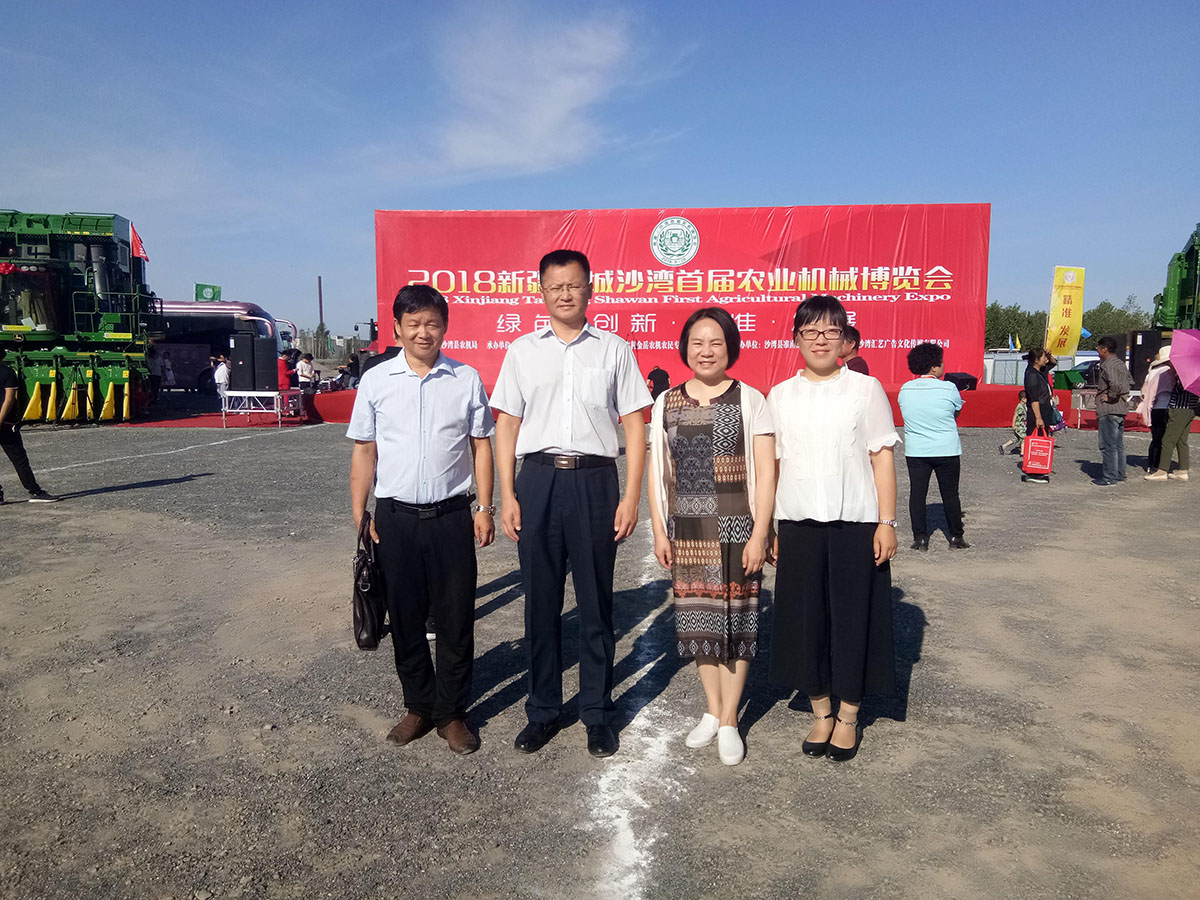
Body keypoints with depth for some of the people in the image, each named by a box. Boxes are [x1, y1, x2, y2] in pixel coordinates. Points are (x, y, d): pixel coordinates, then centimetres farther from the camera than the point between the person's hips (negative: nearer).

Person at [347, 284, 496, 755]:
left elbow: (481, 446, 5)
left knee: (456, 619, 5)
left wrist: (484, 508, 0)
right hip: (396, 517, 1)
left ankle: (452, 713, 21)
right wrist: (358, 517, 2)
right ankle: (419, 707, 28)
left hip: (451, 516, -1)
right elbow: (364, 452, 6)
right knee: (405, 619, 11)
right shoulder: (376, 381, 3)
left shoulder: (467, 380, 2)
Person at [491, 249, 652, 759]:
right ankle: (542, 711, 23)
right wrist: (507, 495, 1)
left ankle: (597, 713, 21)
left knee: (596, 602, 6)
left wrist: (631, 497, -4)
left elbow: (634, 425, 4)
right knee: (541, 601, 8)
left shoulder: (614, 350, 6)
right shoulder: (522, 351, 10)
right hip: (538, 478, 1)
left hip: (594, 479, -1)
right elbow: (507, 423, 9)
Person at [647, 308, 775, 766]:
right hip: (686, 531, 3)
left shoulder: (749, 399, -2)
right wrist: (659, 531, 5)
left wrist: (759, 534, -9)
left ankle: (729, 720, 19)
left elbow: (766, 472, -4)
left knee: (736, 619, 3)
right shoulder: (666, 402, 7)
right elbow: (656, 471, 9)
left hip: (735, 530, -3)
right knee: (698, 619, 10)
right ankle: (712, 711, 28)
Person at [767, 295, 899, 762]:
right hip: (798, 525, 2)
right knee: (805, 618, 7)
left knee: (853, 616, 5)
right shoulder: (780, 396, 7)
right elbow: (771, 465, 9)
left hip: (855, 523, -2)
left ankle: (848, 715, 22)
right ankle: (821, 711, 25)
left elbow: (883, 458, 1)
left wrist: (887, 522, -5)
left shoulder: (865, 389, 2)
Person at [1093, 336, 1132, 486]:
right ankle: (1119, 474, 23)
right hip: (1121, 409, 10)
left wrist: (1109, 397, -16)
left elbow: (1116, 385, -30)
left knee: (1108, 445, -6)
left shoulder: (1107, 366, -17)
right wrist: (1124, 395, 17)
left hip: (1109, 410, -10)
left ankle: (1109, 477, -4)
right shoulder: (1121, 363, 15)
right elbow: (1130, 383, 23)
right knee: (1118, 444, 16)